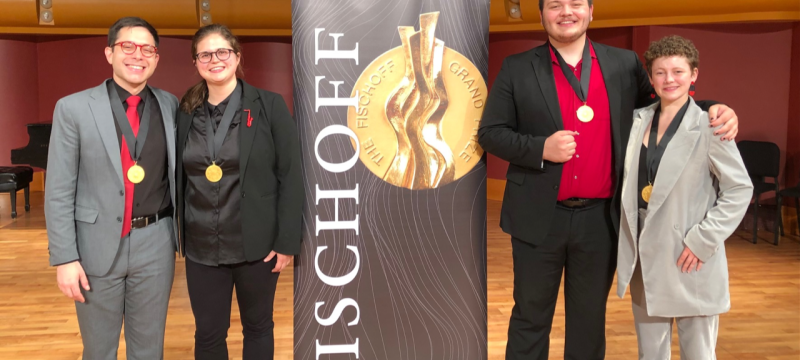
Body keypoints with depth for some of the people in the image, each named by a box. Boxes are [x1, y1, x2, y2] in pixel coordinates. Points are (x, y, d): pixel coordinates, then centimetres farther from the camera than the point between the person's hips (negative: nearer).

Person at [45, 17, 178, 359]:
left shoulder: (170, 106, 4)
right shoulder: (73, 108, -5)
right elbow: (59, 191, -5)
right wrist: (65, 257, -8)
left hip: (155, 244, 2)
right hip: (97, 245, -2)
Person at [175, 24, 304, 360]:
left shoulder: (269, 106, -6)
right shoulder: (187, 113, 4)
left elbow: (291, 177, -8)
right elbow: (180, 179, 9)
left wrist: (287, 241, -11)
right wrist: (178, 234, 6)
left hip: (256, 244, -2)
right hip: (202, 247, 3)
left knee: (258, 327, 15)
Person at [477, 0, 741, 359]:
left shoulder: (624, 64, 5)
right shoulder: (517, 68, -1)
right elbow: (489, 133, -1)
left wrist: (713, 111, -4)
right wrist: (540, 148, -17)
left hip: (601, 218, 2)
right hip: (539, 217, -1)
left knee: (590, 318, 16)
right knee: (530, 317, 11)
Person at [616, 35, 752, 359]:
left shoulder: (708, 125, -9)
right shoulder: (639, 120, 5)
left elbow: (740, 189, -9)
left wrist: (703, 241, -14)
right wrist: (628, 242, 3)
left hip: (689, 258, -4)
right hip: (644, 255, 5)